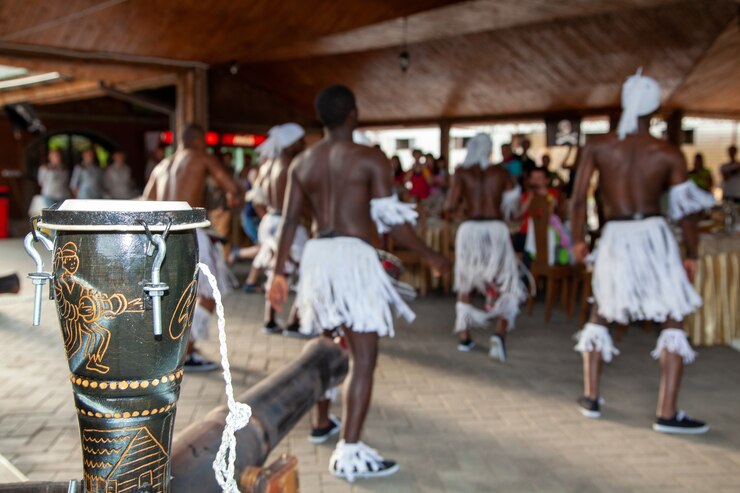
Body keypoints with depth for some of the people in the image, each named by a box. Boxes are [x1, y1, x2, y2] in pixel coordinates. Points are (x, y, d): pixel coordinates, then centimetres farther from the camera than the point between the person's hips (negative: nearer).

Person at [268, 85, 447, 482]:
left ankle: (322, 422, 39)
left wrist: (279, 272, 15)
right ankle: (349, 454, -10)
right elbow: (390, 219, -11)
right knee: (363, 357, -6)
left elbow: (290, 221, 9)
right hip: (353, 256, -6)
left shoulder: (302, 162, 10)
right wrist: (429, 256, 0)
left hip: (317, 255, 7)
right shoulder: (371, 159, -5)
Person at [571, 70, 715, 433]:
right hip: (654, 236, -2)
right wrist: (692, 255, 8)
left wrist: (578, 240, 10)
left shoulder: (597, 147, 0)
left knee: (600, 317, 19)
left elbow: (578, 198, -2)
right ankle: (667, 413, 2)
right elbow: (685, 211, -2)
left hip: (615, 239, 2)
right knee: (673, 323, 7)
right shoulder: (669, 155, -2)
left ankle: (590, 398, 21)